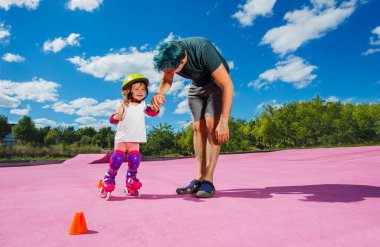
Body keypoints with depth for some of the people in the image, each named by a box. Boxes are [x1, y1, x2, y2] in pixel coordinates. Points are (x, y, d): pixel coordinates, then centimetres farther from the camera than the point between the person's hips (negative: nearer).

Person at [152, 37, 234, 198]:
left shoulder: (203, 50, -37)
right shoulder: (168, 56, -20)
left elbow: (228, 85, -34)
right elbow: (166, 81, -2)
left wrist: (224, 122, -36)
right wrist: (159, 93, -27)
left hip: (217, 83, -5)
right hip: (196, 85, 5)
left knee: (211, 124, -20)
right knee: (198, 127, -4)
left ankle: (208, 181, -19)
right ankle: (200, 179, -2)